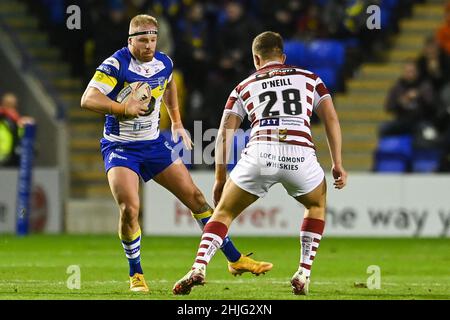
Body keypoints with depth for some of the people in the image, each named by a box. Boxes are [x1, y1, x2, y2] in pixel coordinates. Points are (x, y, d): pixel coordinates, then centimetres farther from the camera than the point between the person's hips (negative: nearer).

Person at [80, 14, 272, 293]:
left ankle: (235, 260, 14)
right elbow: (88, 100, -24)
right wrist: (124, 107, -34)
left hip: (154, 144, 5)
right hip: (120, 148, -5)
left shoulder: (164, 63, 0)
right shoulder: (116, 65, -18)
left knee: (196, 198, 3)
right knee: (129, 209, -23)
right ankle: (136, 275, -1)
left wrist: (177, 122, 25)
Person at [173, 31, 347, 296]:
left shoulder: (245, 87, 25)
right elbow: (331, 118, 16)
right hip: (301, 154, 0)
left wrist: (220, 179, 25)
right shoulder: (309, 78, 25)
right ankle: (304, 274, 21)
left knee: (224, 213, 17)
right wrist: (338, 164, 17)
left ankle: (199, 267, -4)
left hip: (259, 154, 0)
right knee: (317, 205, 31)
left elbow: (225, 134, 19)